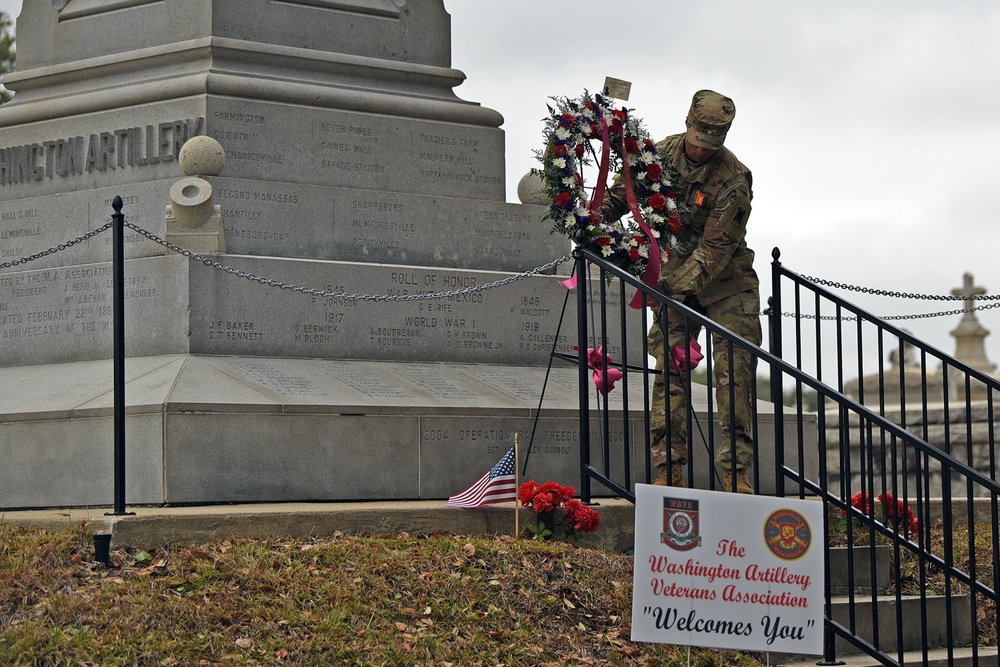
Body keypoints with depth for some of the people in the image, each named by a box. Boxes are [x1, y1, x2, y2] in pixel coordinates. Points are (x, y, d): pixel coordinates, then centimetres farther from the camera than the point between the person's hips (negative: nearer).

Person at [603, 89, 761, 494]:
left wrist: (677, 286, -33)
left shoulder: (733, 180, -20)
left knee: (734, 373, -9)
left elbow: (716, 248, -24)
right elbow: (621, 194, 8)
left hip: (726, 282, -3)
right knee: (669, 369, -5)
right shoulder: (661, 154, -5)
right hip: (675, 276, 3)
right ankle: (669, 470, -4)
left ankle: (736, 471, -8)